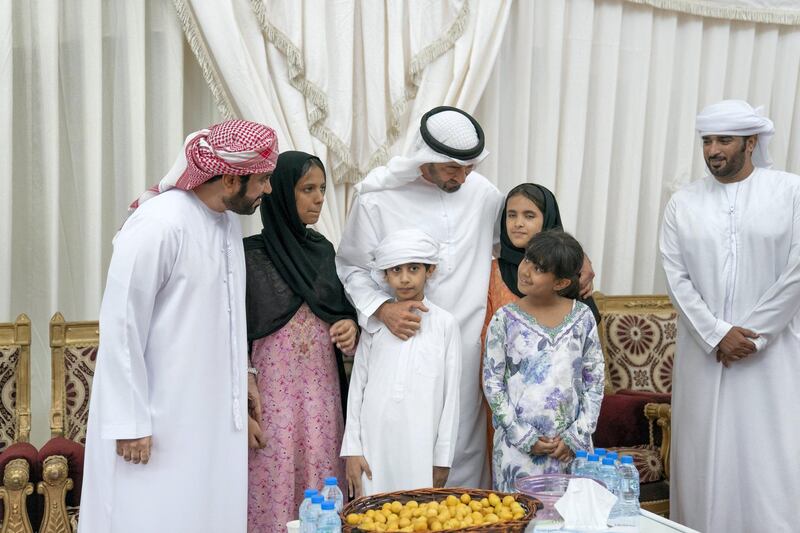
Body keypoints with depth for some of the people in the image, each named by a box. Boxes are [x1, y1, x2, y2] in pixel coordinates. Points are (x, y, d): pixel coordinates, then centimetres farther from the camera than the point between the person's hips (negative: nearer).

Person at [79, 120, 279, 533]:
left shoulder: (228, 221, 6)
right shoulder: (159, 224, -18)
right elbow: (120, 328, -16)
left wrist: (241, 373, 13)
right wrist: (130, 422, -15)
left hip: (213, 416, 8)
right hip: (158, 421, -7)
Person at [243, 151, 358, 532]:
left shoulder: (322, 249, 10)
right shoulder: (251, 254, -6)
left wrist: (350, 327, -3)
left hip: (322, 389, 5)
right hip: (273, 390, -4)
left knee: (322, 488, 5)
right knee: (275, 484, -2)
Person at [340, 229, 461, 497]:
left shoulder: (444, 324, 1)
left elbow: (451, 394, 2)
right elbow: (357, 387, 8)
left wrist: (443, 459, 1)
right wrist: (352, 450, 3)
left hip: (421, 447, -1)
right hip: (373, 446, 1)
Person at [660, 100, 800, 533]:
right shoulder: (683, 203, 6)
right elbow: (676, 278, 1)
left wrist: (753, 334, -9)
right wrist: (717, 334, -10)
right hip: (703, 351, 2)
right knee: (704, 456, 5)